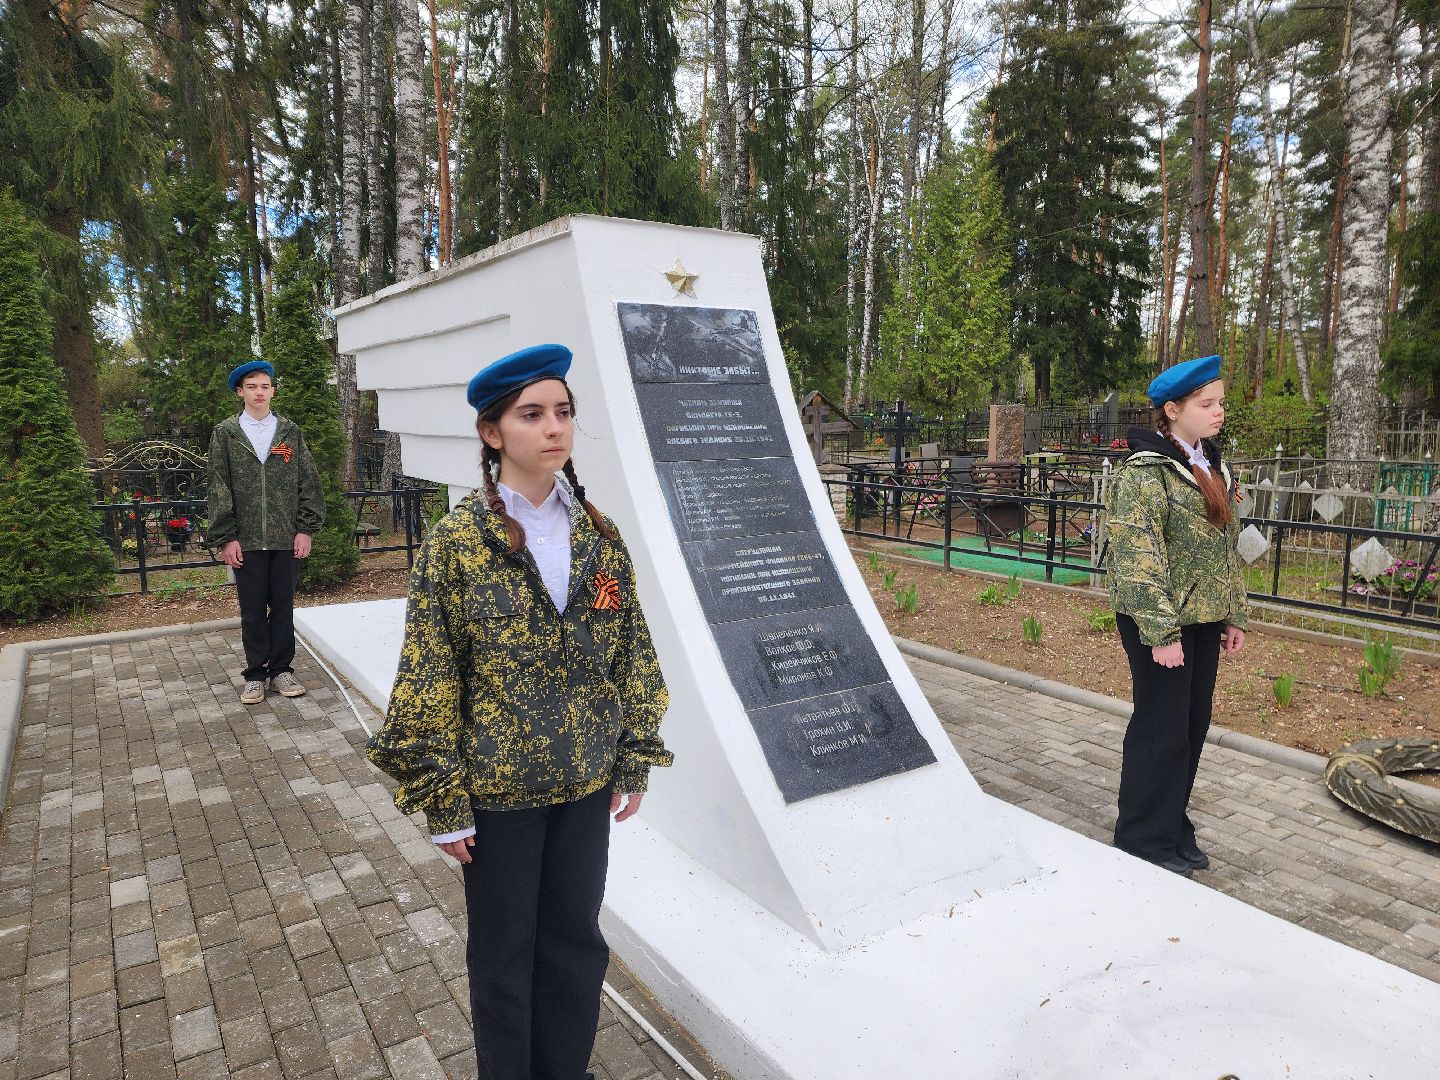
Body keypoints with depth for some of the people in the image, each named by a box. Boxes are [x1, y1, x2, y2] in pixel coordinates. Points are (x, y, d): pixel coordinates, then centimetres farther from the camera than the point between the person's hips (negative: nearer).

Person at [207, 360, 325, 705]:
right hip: (246, 538, -1)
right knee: (252, 611, 6)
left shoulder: (290, 431, 6)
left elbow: (308, 481, 5)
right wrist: (226, 538, -5)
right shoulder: (225, 433, 3)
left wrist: (306, 528, -2)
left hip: (286, 536, 1)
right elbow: (219, 488, 1)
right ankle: (255, 674, 17)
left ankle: (281, 670, 19)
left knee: (283, 607, 8)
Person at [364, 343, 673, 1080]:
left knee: (576, 940, 18)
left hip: (587, 782, 3)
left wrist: (634, 764, 4)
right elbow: (429, 684, -10)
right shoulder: (456, 543, -12)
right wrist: (443, 804, -9)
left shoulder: (599, 535, -2)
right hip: (499, 788, -3)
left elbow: (632, 656, 4)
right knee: (505, 951, 16)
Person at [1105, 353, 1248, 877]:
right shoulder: (1145, 472, -15)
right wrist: (1160, 632, -20)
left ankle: (1173, 829, 30)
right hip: (1162, 622, -8)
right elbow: (1139, 558, -19)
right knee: (1162, 731, 0)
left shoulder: (1211, 467, 12)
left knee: (1193, 726, 14)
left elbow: (1226, 547, 18)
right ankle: (1145, 844, 15)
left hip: (1203, 619, 8)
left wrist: (1233, 615, 15)